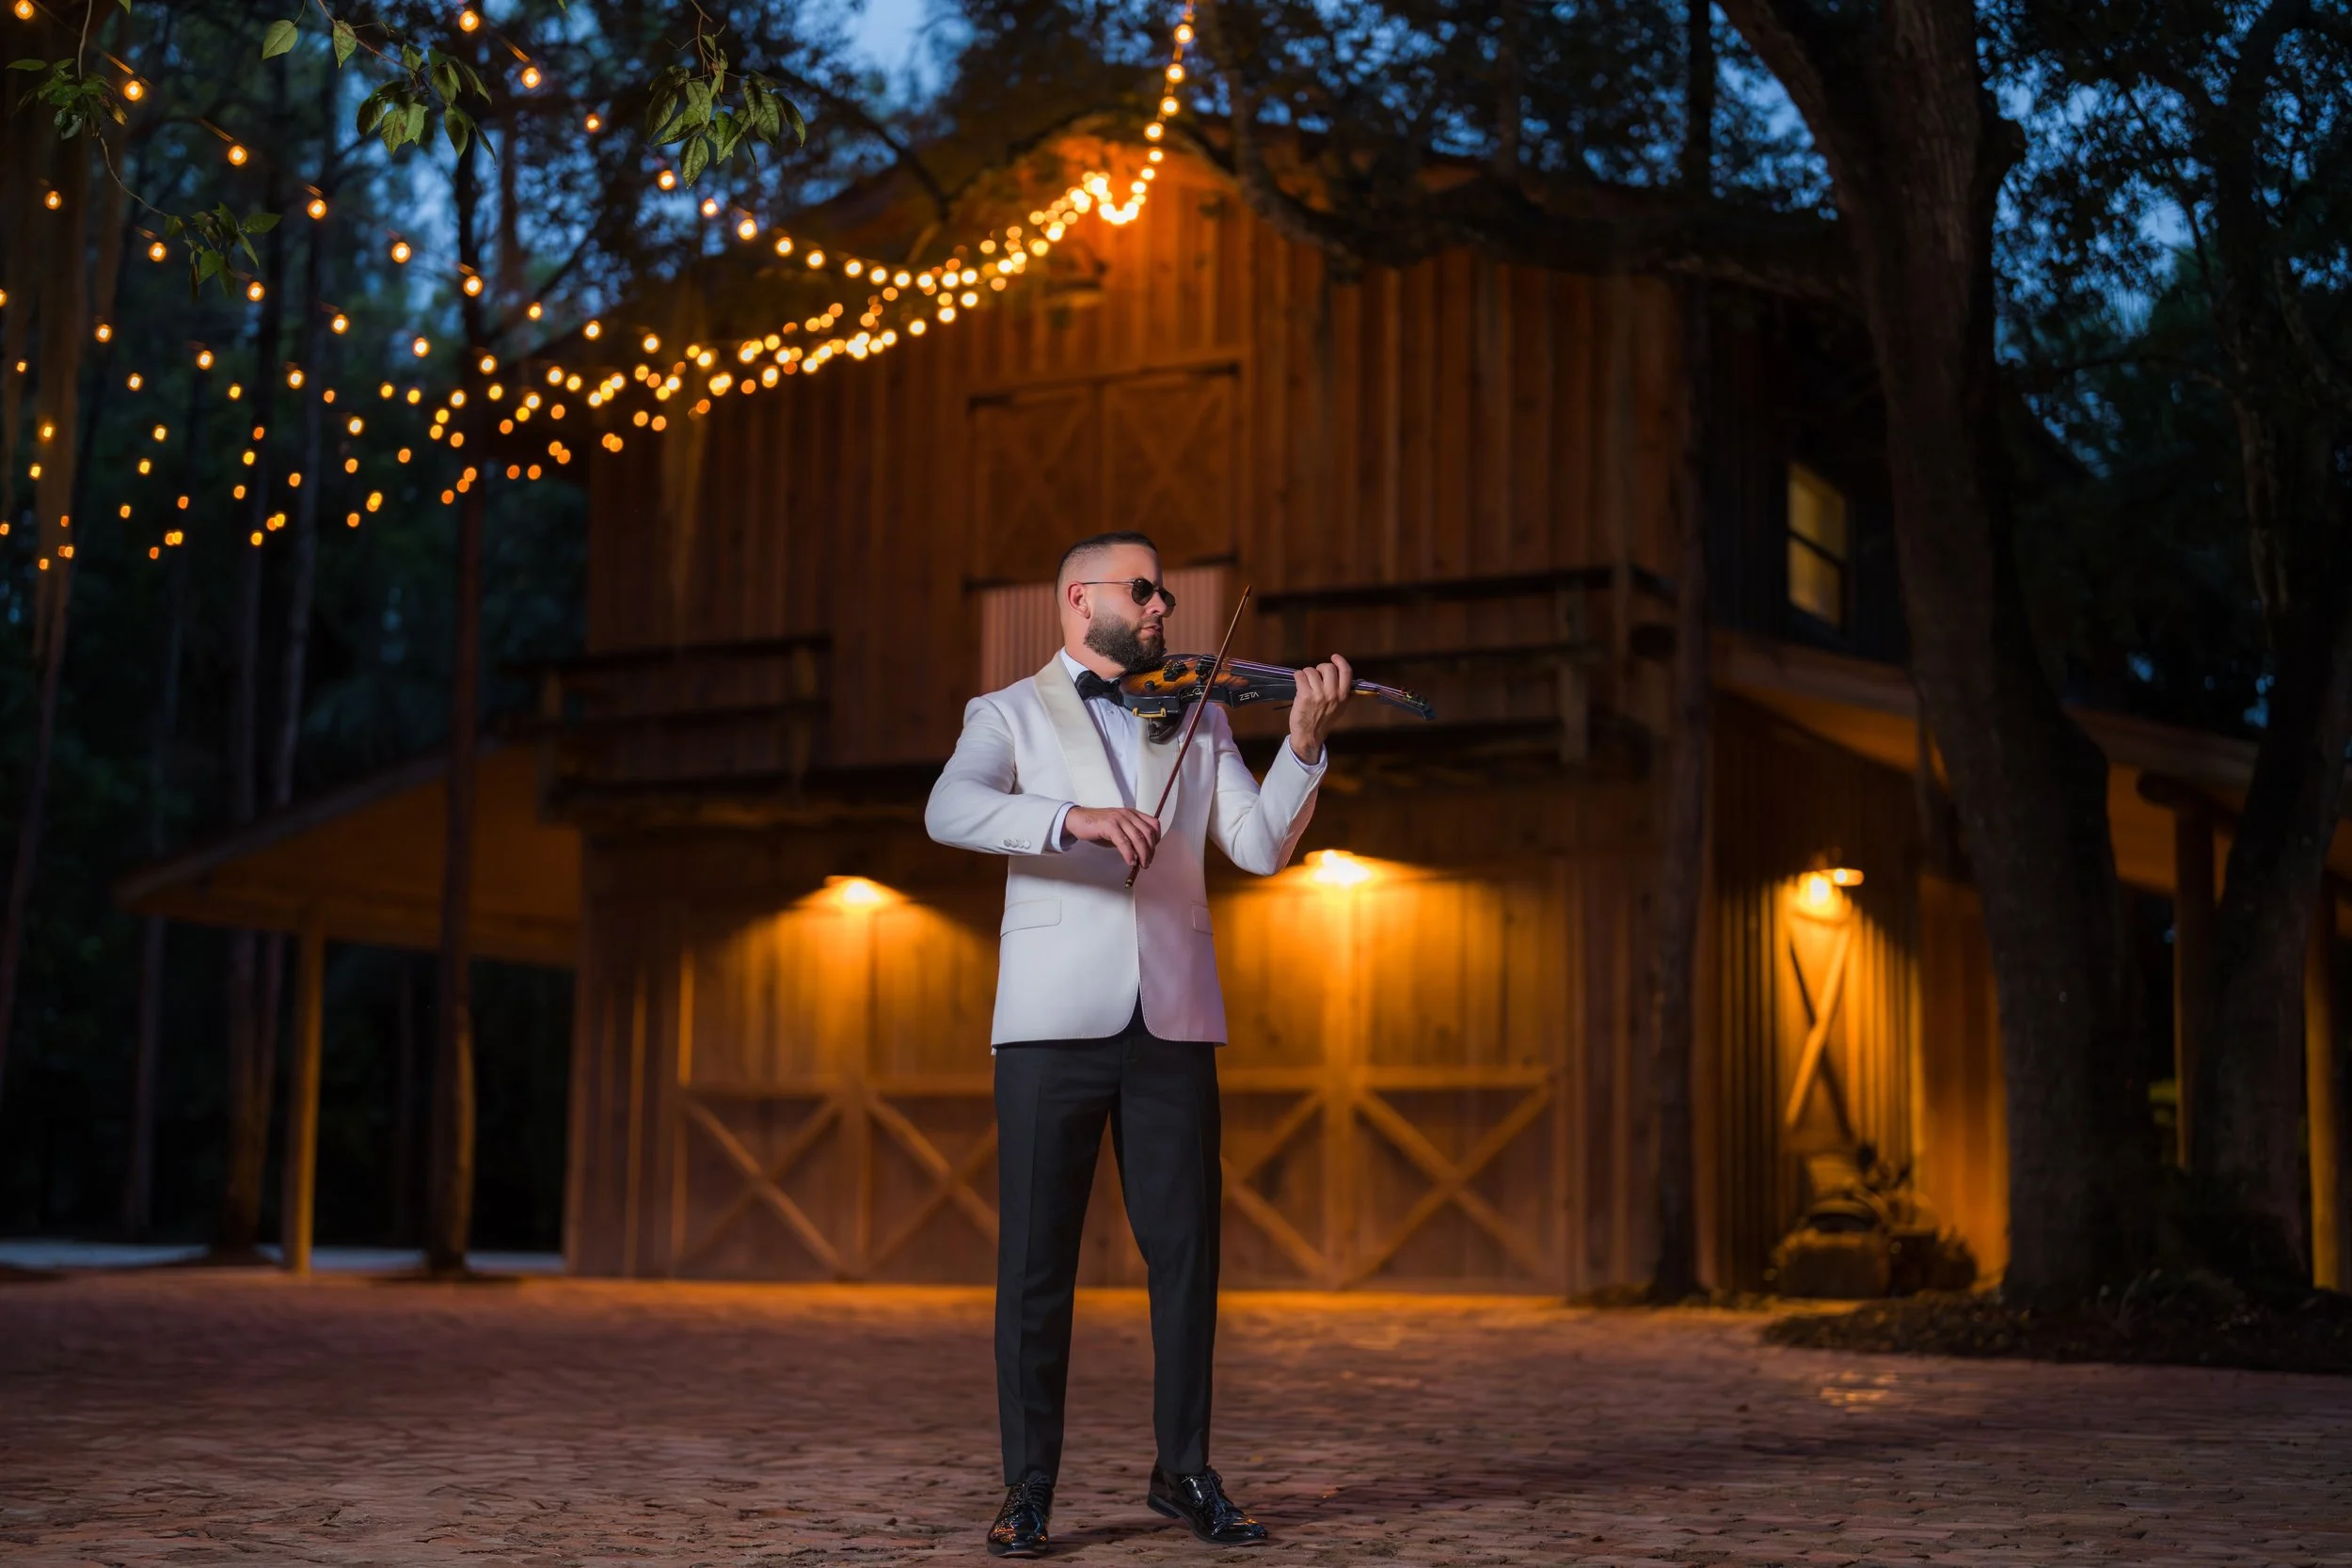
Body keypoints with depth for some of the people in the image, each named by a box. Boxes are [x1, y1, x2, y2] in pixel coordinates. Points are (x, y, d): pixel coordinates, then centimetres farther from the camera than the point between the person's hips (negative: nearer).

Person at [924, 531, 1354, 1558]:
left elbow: (1260, 847, 5)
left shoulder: (1197, 716, 17)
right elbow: (951, 810, -13)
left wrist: (1305, 742, -10)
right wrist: (1075, 817, -28)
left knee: (1186, 1252, 4)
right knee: (1035, 1261, 0)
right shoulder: (1010, 714, 8)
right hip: (1053, 1019, -3)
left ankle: (1183, 1471, 18)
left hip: (1172, 1021, 3)